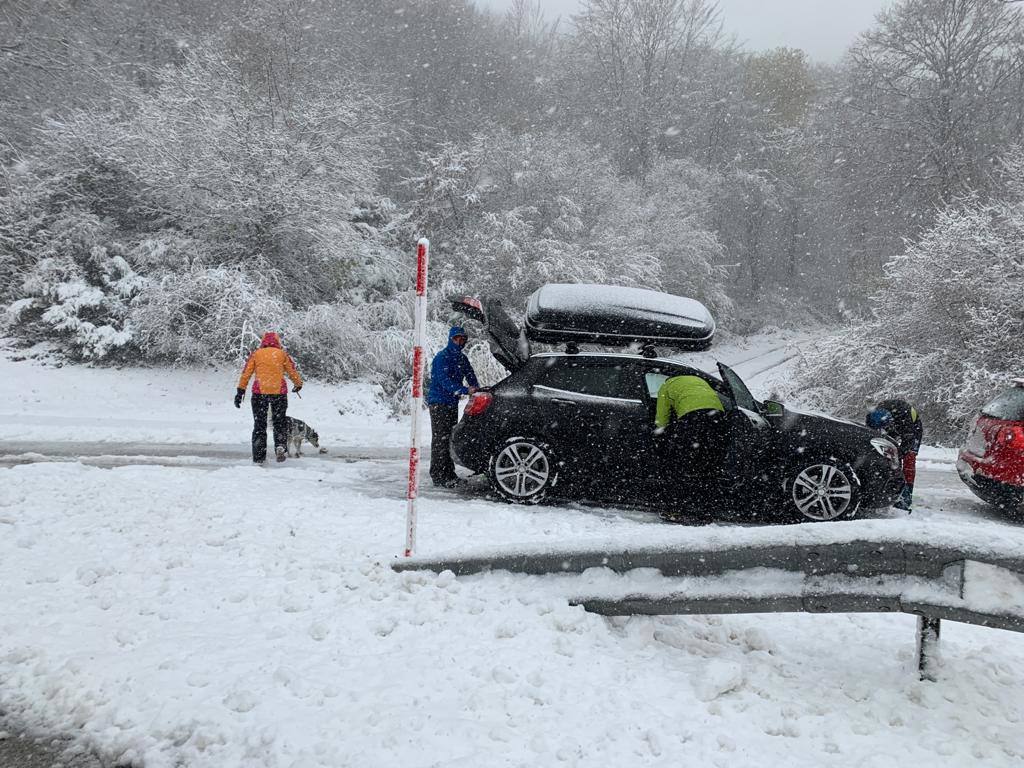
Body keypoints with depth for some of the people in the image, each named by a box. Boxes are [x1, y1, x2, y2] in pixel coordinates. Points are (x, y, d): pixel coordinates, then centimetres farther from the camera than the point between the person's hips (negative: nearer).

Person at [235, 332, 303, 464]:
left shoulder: (256, 354, 9)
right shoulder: (282, 354, 8)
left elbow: (246, 373, 4)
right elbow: (292, 371, 12)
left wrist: (240, 391, 5)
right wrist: (298, 384, 29)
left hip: (259, 392, 0)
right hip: (279, 392, 0)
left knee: (259, 424, 10)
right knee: (279, 422, 14)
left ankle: (259, 457, 7)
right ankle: (281, 446, -11)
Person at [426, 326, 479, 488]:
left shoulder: (462, 359, 12)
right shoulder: (442, 357, -13)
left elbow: (471, 377, 11)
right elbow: (445, 381, -25)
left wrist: (477, 390, -10)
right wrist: (466, 390, -34)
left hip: (452, 403, 8)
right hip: (438, 403, -8)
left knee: (450, 438, 13)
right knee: (440, 439, -9)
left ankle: (449, 474, 20)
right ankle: (438, 476, -7)